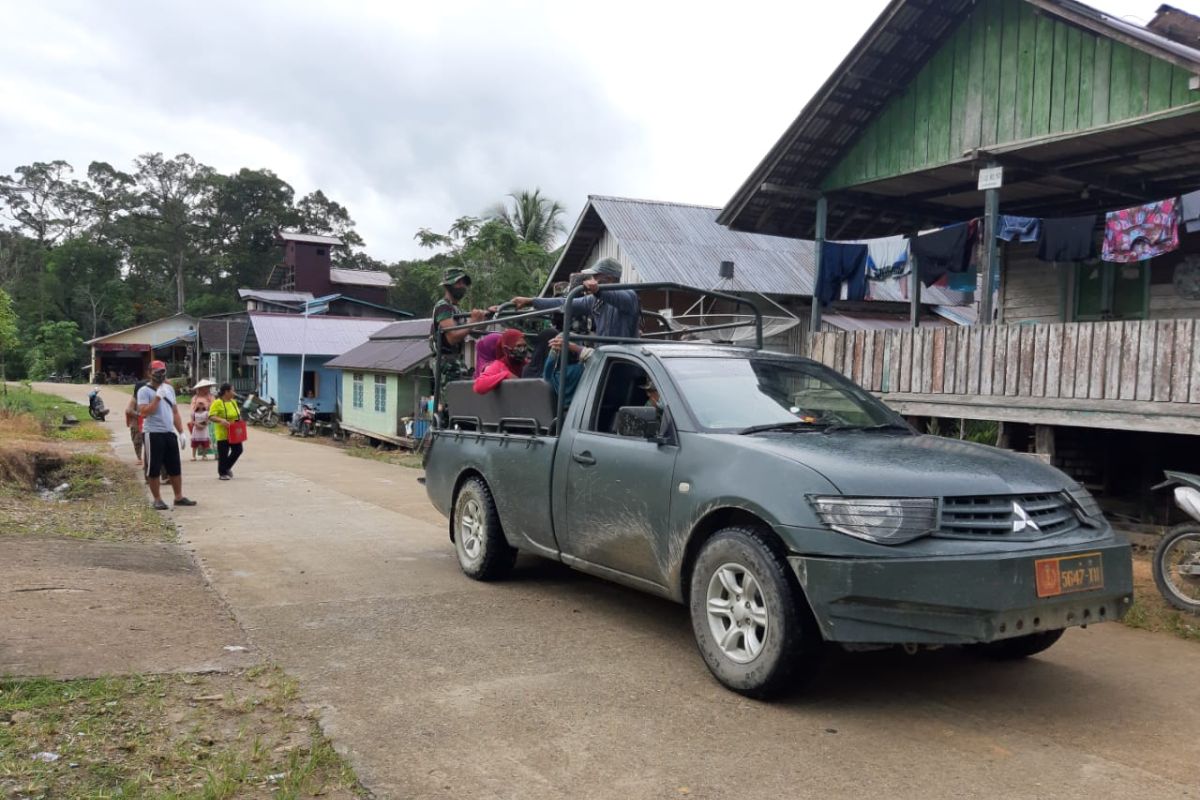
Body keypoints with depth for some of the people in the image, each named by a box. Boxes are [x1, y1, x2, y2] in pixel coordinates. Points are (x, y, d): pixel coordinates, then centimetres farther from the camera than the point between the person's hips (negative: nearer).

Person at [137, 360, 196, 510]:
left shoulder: (169, 389, 14)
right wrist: (158, 397, -19)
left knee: (175, 468, 10)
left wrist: (181, 432, 12)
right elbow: (144, 412, -18)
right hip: (154, 434, -6)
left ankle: (179, 497, 19)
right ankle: (157, 499, 10)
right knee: (154, 469, 1)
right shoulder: (144, 391, -6)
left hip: (170, 433, 6)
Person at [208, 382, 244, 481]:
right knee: (223, 454, 0)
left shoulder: (233, 401, 11)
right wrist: (221, 420, -35)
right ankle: (222, 474, 14)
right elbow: (211, 417, -19)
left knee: (238, 450, 7)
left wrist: (240, 418, 4)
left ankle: (227, 467, 27)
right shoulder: (217, 403, -13)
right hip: (222, 433, -7)